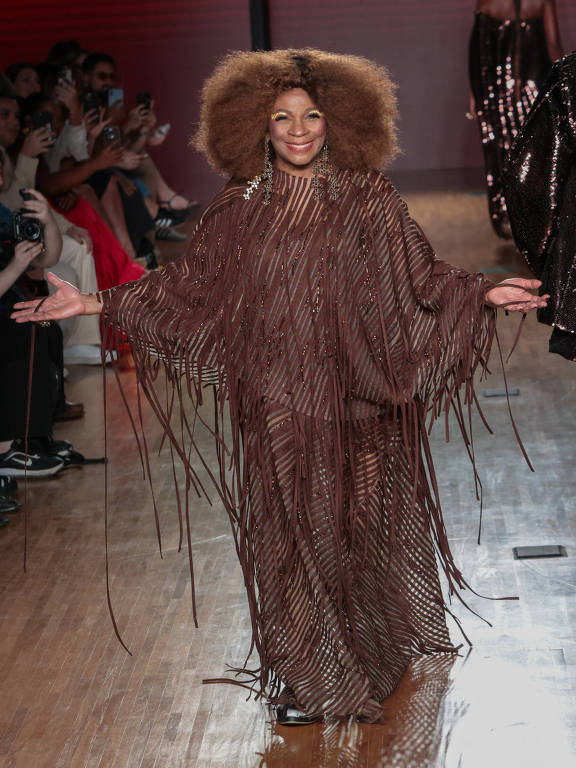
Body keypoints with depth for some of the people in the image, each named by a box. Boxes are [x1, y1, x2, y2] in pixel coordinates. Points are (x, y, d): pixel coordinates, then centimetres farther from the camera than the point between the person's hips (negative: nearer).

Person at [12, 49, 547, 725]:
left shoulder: (366, 200, -2)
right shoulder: (241, 208, 2)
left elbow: (417, 278, -4)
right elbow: (186, 287, 6)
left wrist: (483, 295, -21)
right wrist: (92, 304, 1)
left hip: (352, 401, -1)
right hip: (275, 401, 1)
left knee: (358, 524, 8)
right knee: (289, 530, 6)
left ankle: (371, 654, 31)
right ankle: (305, 676, 21)